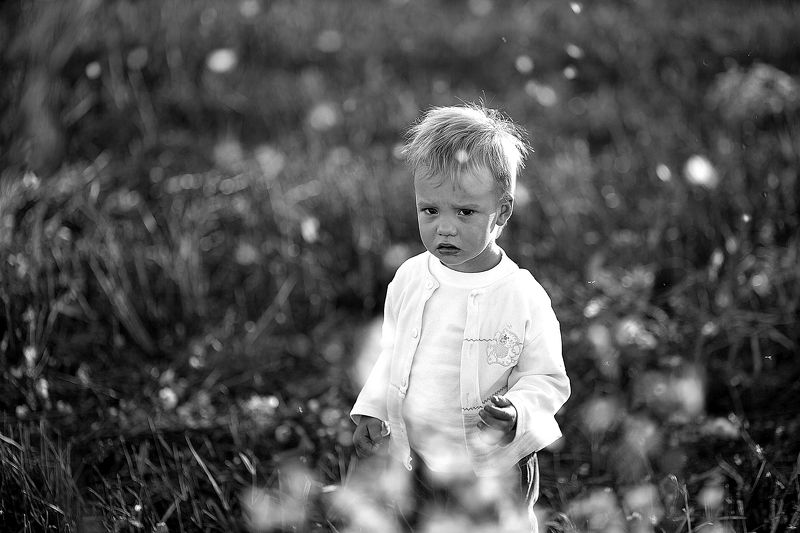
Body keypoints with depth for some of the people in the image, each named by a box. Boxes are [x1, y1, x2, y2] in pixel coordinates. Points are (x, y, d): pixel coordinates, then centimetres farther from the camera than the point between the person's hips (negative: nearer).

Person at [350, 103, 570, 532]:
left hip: (493, 473, -4)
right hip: (410, 464, 4)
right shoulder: (409, 278, -1)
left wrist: (517, 413, -26)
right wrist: (372, 412, 2)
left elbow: (547, 379, -8)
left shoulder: (523, 298, -15)